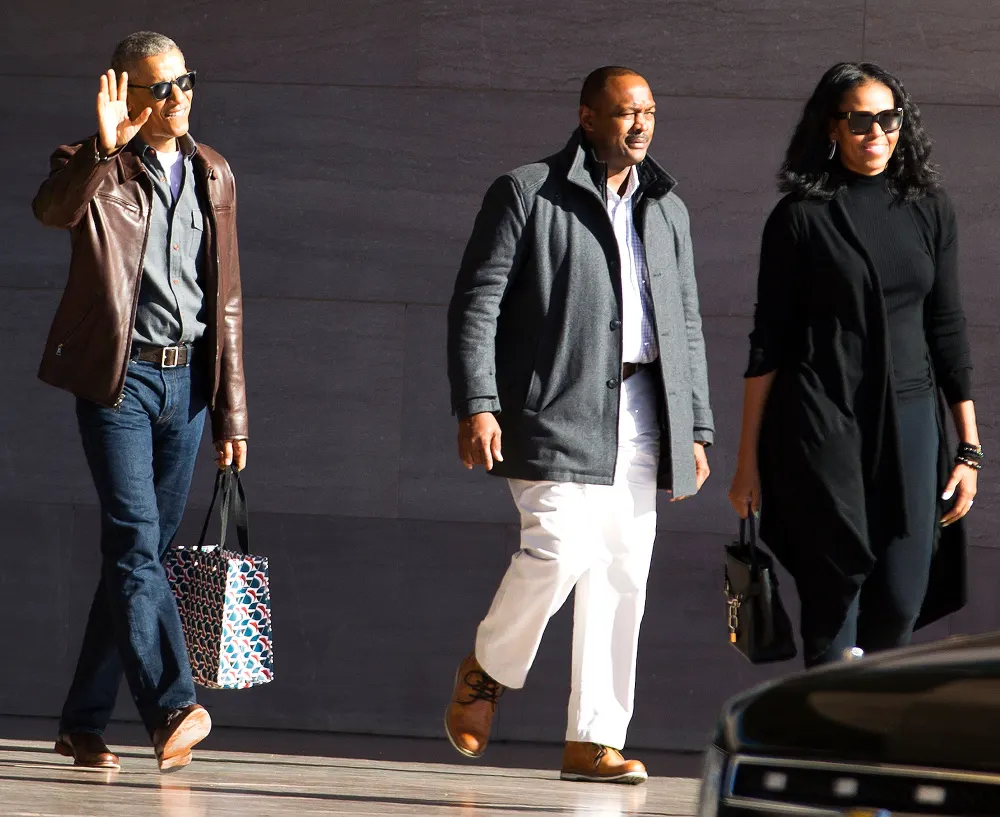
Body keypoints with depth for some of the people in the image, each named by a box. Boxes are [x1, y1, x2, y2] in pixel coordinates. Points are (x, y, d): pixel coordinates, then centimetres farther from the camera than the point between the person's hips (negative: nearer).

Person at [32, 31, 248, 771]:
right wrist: (104, 149, -42)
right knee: (136, 540, -17)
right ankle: (172, 709, -24)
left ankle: (84, 723, 14)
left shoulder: (212, 176, 13)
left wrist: (232, 411, 13)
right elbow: (53, 209, -27)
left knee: (141, 553, 6)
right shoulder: (98, 169, -2)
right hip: (119, 377, -5)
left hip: (188, 379, 5)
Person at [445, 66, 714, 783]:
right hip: (555, 409, -5)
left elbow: (687, 326, 22)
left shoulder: (666, 210, 18)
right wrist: (476, 404, -13)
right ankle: (488, 669, 9)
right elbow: (476, 303, -3)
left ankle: (594, 739, 5)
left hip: (639, 415, 5)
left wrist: (695, 429, 15)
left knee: (621, 576, 1)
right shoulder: (526, 194, 1)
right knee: (561, 549, -18)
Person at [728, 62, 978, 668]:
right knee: (834, 594, -4)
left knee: (900, 607, -2)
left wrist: (968, 447, 7)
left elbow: (948, 332, 12)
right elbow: (767, 344, 2)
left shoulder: (929, 211, 10)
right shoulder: (800, 218, 1)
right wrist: (748, 461, 1)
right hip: (820, 426, -3)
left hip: (908, 420, 3)